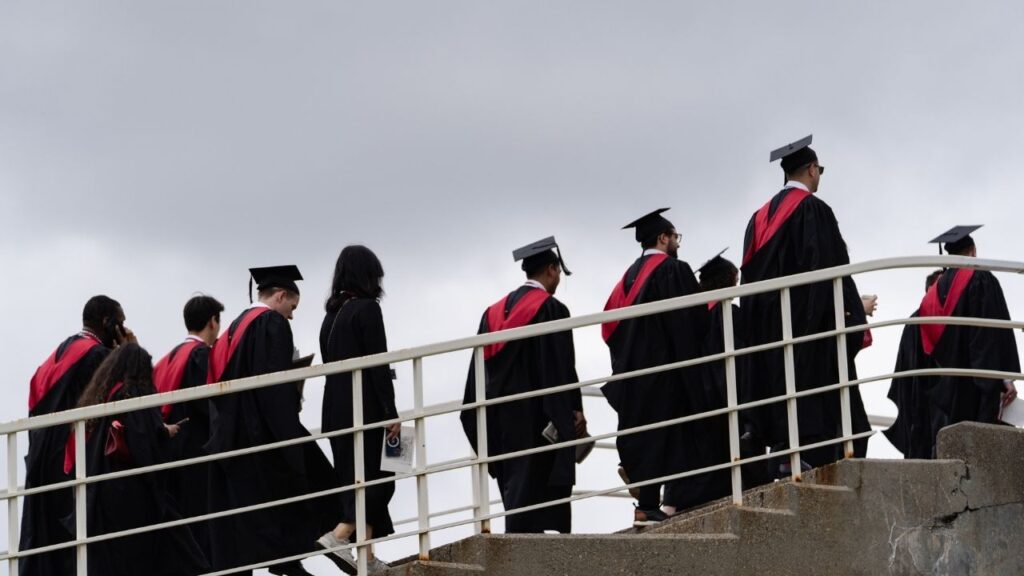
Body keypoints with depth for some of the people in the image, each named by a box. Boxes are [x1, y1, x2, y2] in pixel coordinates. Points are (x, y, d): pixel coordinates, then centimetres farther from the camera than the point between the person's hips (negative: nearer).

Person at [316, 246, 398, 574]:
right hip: (365, 409, -8)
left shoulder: (332, 313, 12)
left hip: (337, 411, 8)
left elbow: (329, 362, 14)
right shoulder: (367, 309, -11)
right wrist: (391, 413, -14)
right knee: (377, 478, -3)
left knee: (355, 480, 11)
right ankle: (339, 535, -19)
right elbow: (378, 365, -15)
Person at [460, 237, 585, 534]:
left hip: (500, 415, 7)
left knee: (515, 483, 12)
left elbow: (482, 364, 13)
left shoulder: (494, 311, 12)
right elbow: (562, 365, -13)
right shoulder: (551, 309, -9)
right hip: (537, 416, -7)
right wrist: (575, 410, -9)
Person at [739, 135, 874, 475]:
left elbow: (751, 270, 17)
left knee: (780, 388, 6)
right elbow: (830, 265, -13)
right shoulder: (813, 209, -7)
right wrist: (857, 307, -4)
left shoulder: (762, 216, 17)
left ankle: (783, 457, 0)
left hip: (766, 323, 8)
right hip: (809, 317, -8)